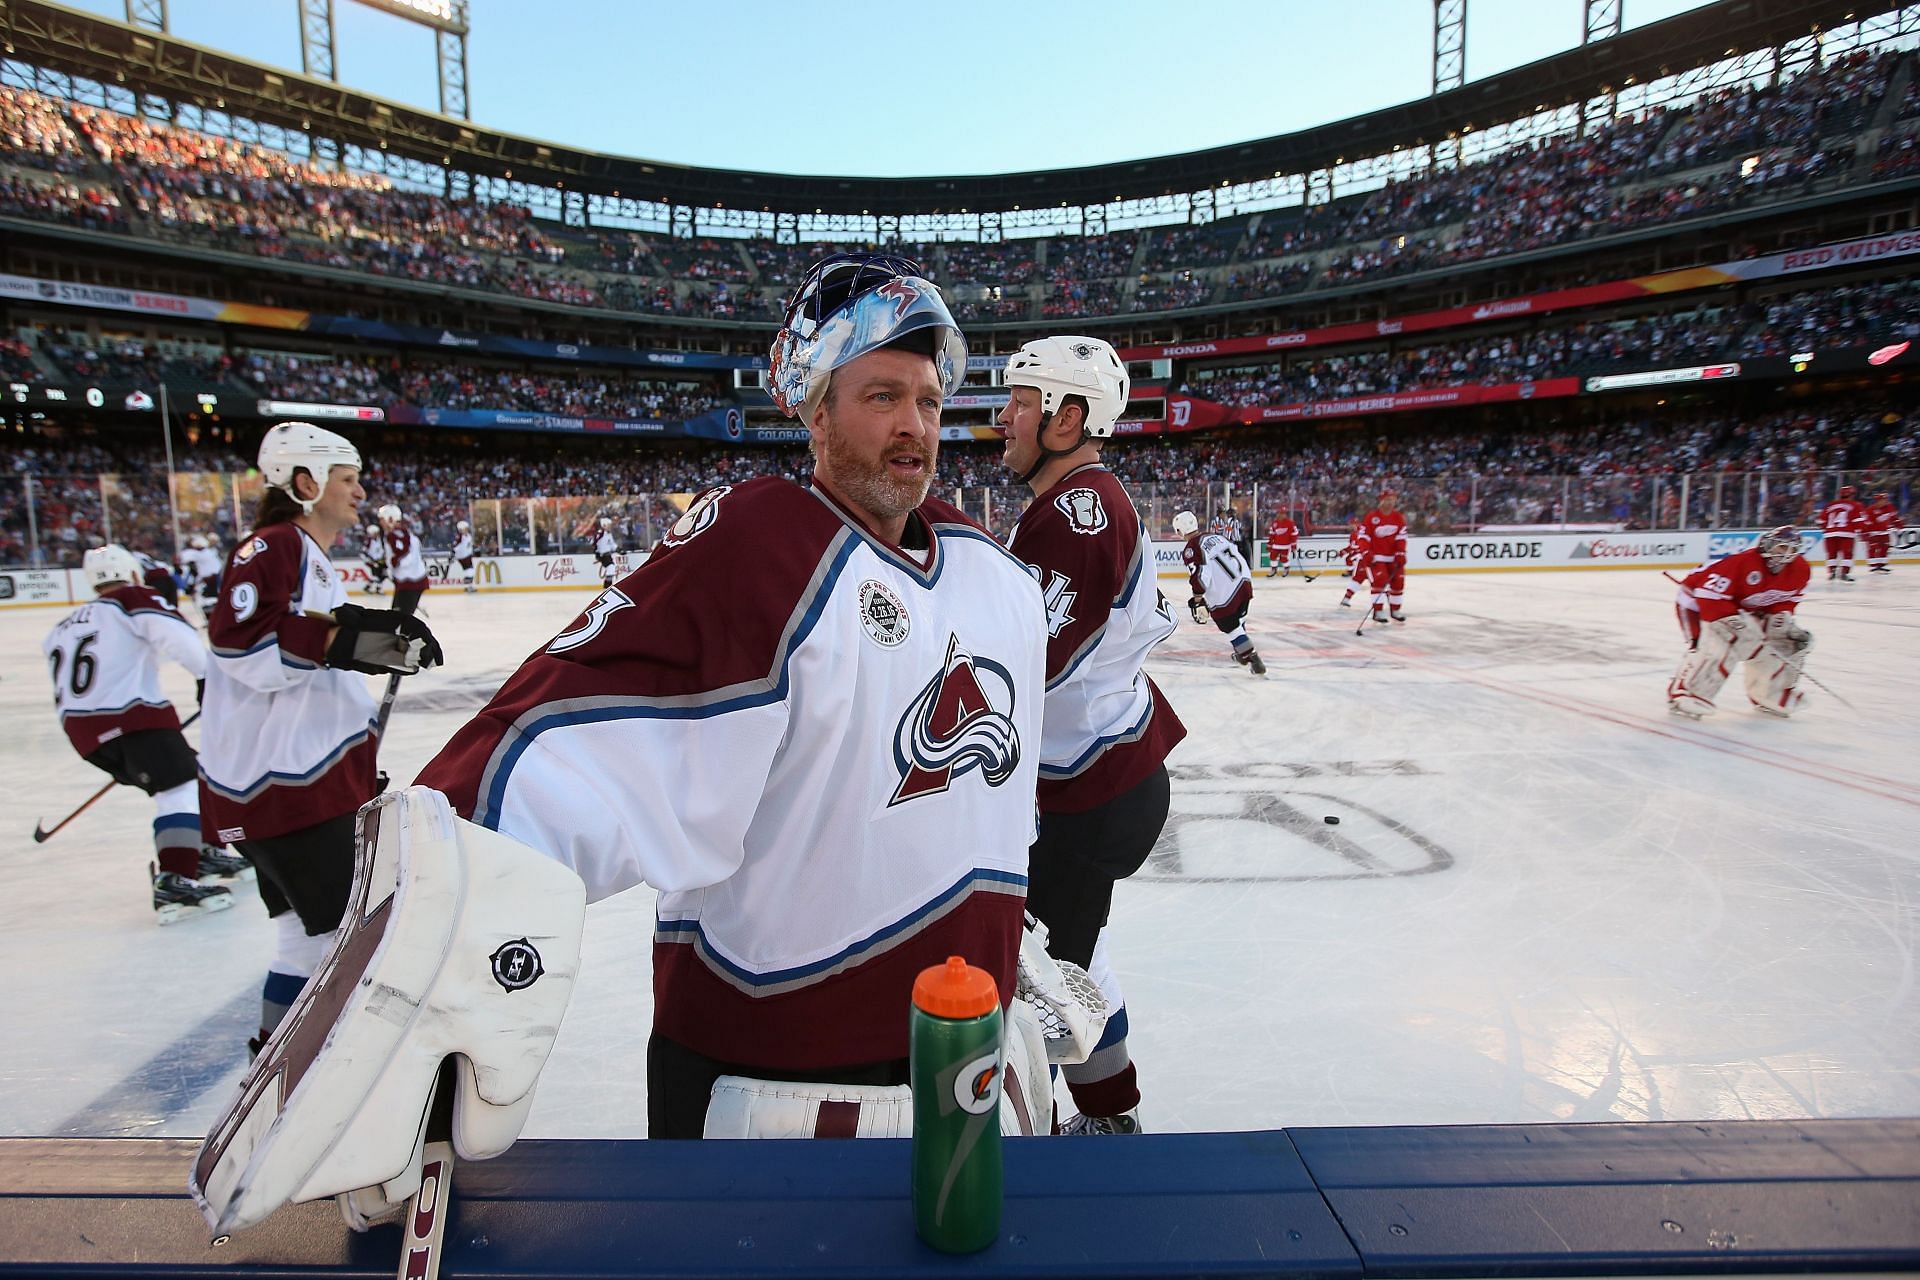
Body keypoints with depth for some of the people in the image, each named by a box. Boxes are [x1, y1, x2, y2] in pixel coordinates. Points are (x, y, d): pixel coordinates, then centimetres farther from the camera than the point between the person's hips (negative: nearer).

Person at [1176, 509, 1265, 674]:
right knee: (1238, 620, 28)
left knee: (1231, 628, 8)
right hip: (1244, 582, 8)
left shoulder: (1191, 549, -11)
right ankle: (1243, 654, 42)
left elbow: (1199, 577, -19)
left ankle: (1253, 660, 6)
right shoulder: (1215, 535, 12)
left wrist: (1198, 602, -14)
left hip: (1223, 595, -8)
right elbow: (1237, 553, 20)